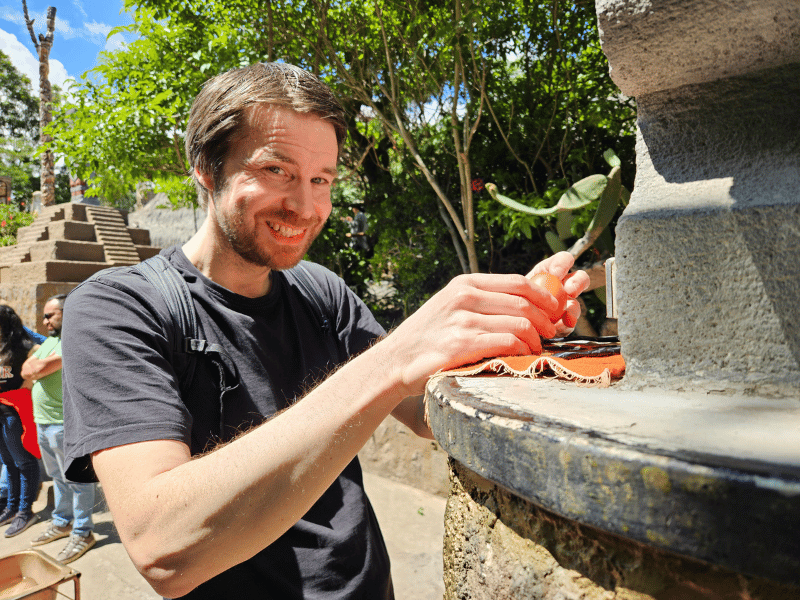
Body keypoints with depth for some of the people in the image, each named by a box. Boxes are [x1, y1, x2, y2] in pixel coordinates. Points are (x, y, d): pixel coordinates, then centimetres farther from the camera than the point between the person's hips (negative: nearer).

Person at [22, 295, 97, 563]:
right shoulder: (50, 340, 16)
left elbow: (41, 368, -21)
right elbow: (26, 369, 9)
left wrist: (38, 366, -2)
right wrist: (41, 366, -8)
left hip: (65, 423, -9)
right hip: (43, 421, 10)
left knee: (75, 479, 0)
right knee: (57, 476, 21)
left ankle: (82, 532, 10)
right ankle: (62, 522, 36)